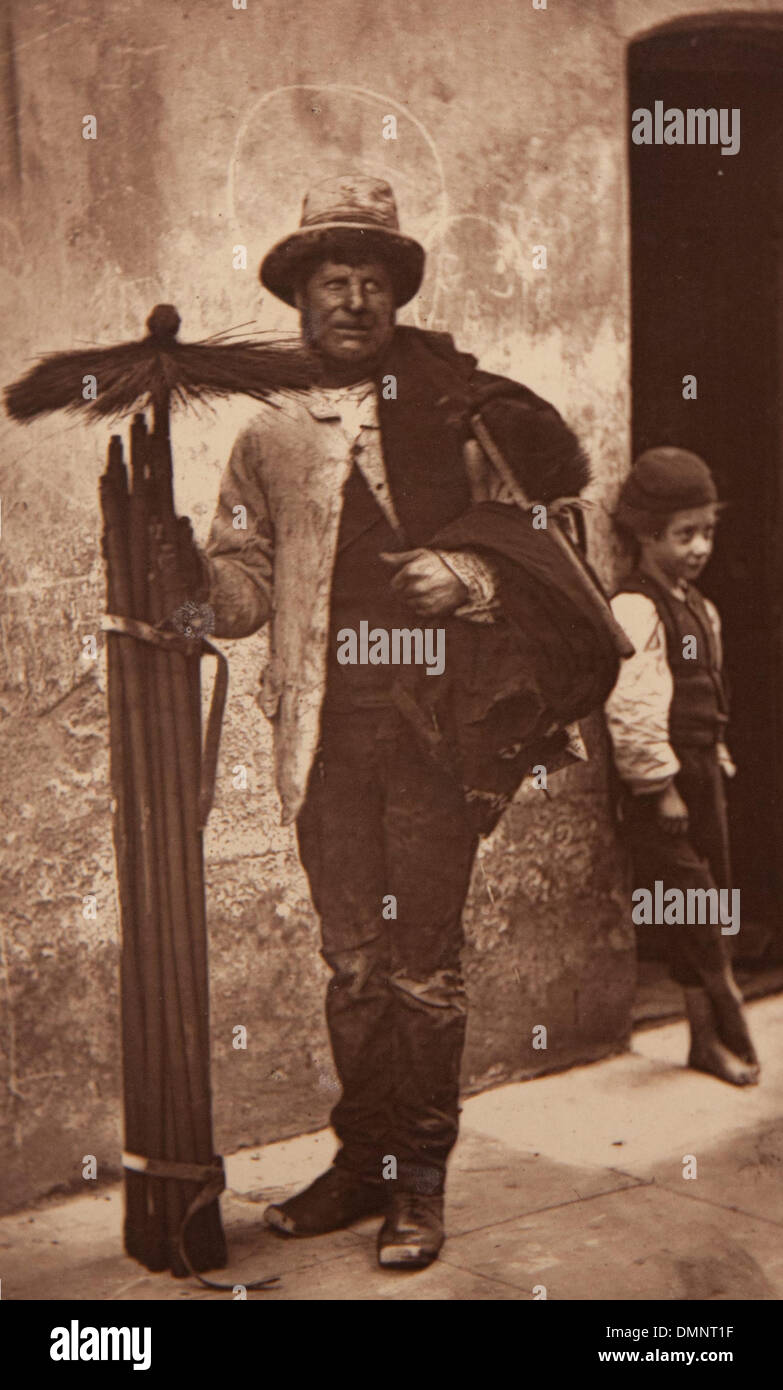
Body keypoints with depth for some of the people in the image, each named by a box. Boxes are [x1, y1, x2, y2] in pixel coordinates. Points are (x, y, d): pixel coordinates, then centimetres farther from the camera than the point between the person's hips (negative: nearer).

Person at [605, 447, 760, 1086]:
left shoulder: (700, 608, 14)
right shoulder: (635, 609, -16)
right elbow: (632, 706, -23)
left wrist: (718, 763, 16)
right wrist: (663, 787, -20)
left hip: (701, 776, 9)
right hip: (660, 785, -9)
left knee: (708, 913, 12)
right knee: (693, 909, -6)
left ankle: (710, 1037, 20)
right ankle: (728, 1029, 4)